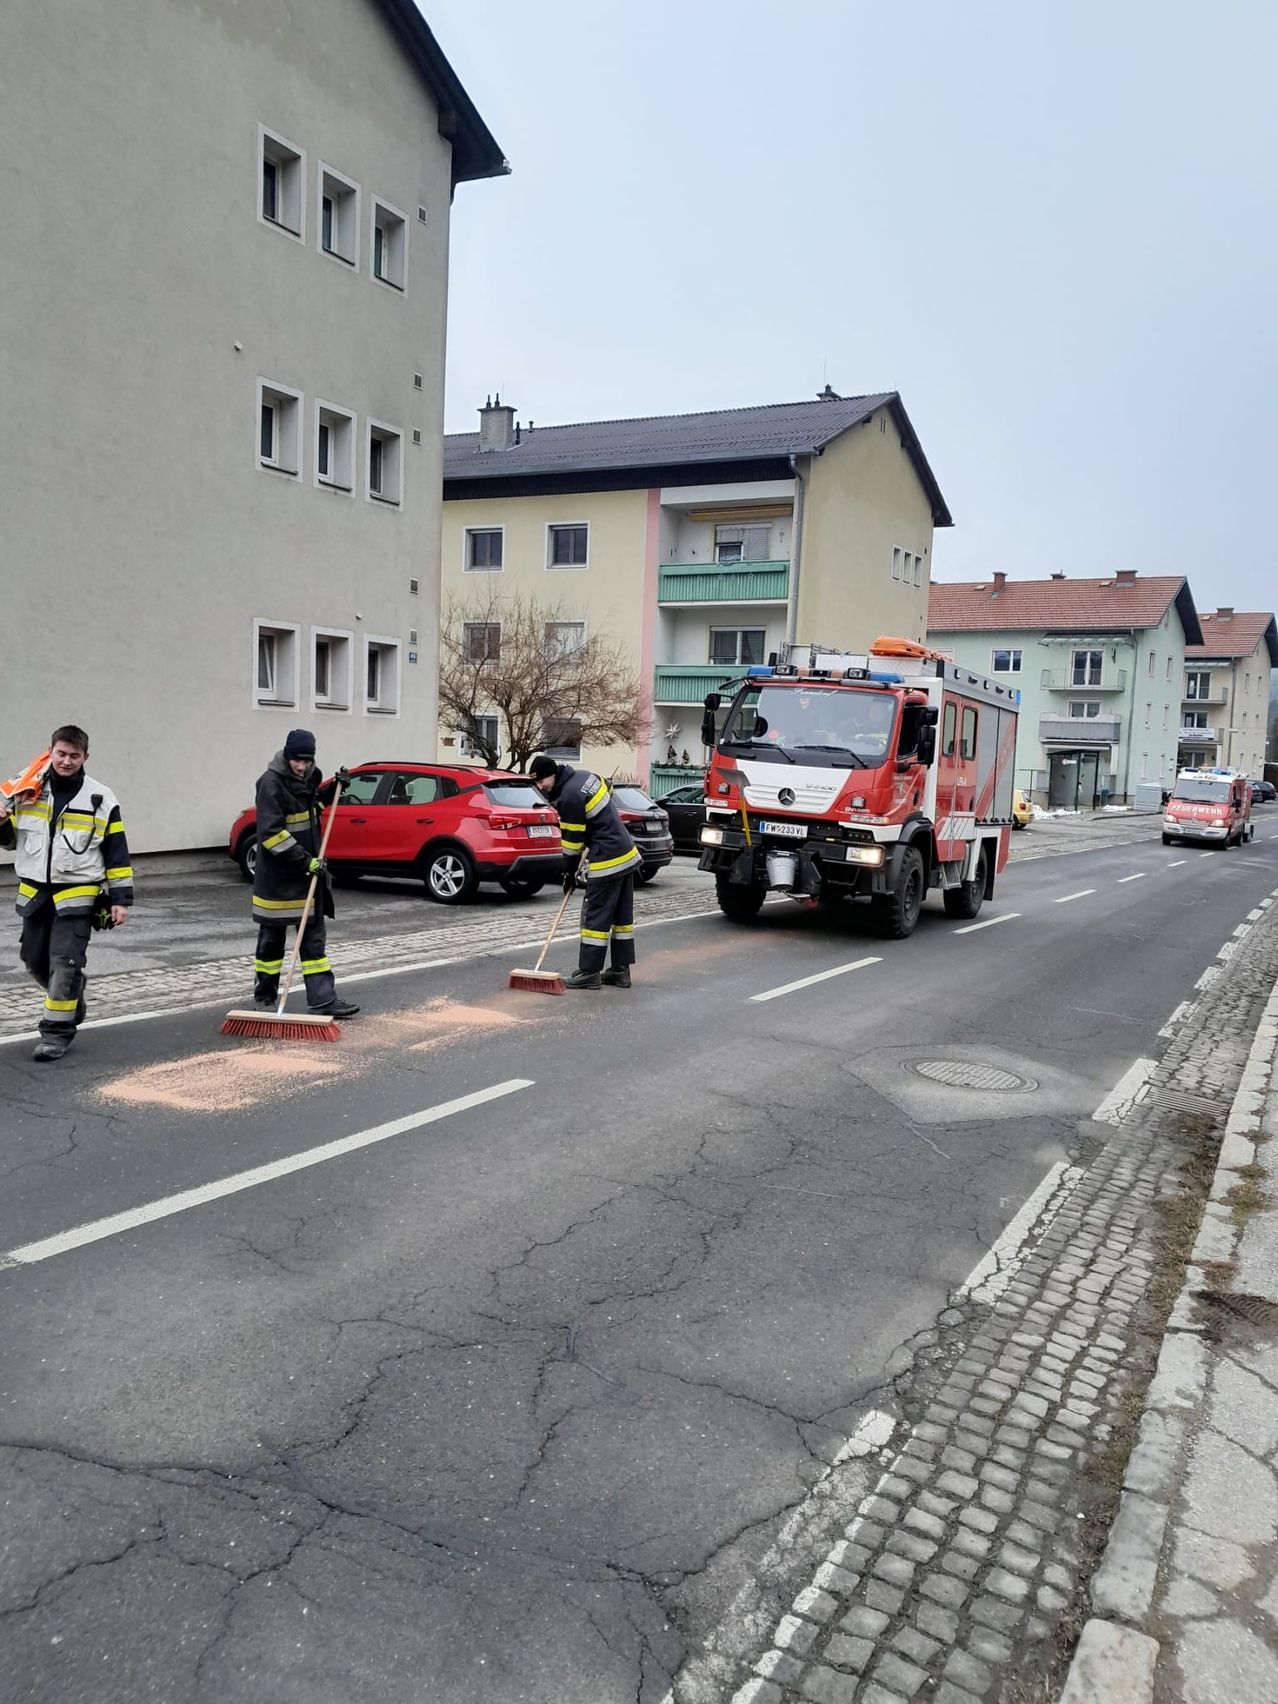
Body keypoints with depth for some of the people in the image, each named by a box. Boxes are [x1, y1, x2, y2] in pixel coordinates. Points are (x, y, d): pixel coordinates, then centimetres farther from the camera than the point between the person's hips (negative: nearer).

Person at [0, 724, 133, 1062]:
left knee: (65, 963, -9)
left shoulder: (101, 799, -4)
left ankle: (57, 1030, 2)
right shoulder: (28, 790, 3)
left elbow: (117, 853, -1)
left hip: (77, 894, -4)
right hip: (34, 892, 4)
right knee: (35, 960, 14)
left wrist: (121, 899, -5)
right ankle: (70, 998, 39)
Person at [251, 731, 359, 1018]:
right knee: (272, 937, 7)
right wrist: (304, 859, -25)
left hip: (308, 869, 7)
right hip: (277, 874, -7)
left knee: (314, 936, 6)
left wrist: (334, 786, 8)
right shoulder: (271, 782, -19)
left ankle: (323, 998, 8)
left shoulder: (307, 777, 4)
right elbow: (271, 833, -23)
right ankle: (264, 996, 23)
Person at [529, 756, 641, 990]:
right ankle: (621, 970, 17)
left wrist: (569, 874, -1)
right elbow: (608, 790, 25)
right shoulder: (584, 776, 7)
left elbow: (572, 840, -13)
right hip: (627, 855, 10)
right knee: (622, 915, 11)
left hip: (607, 861, -10)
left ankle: (589, 972, 1)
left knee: (595, 916, -3)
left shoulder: (569, 798, -19)